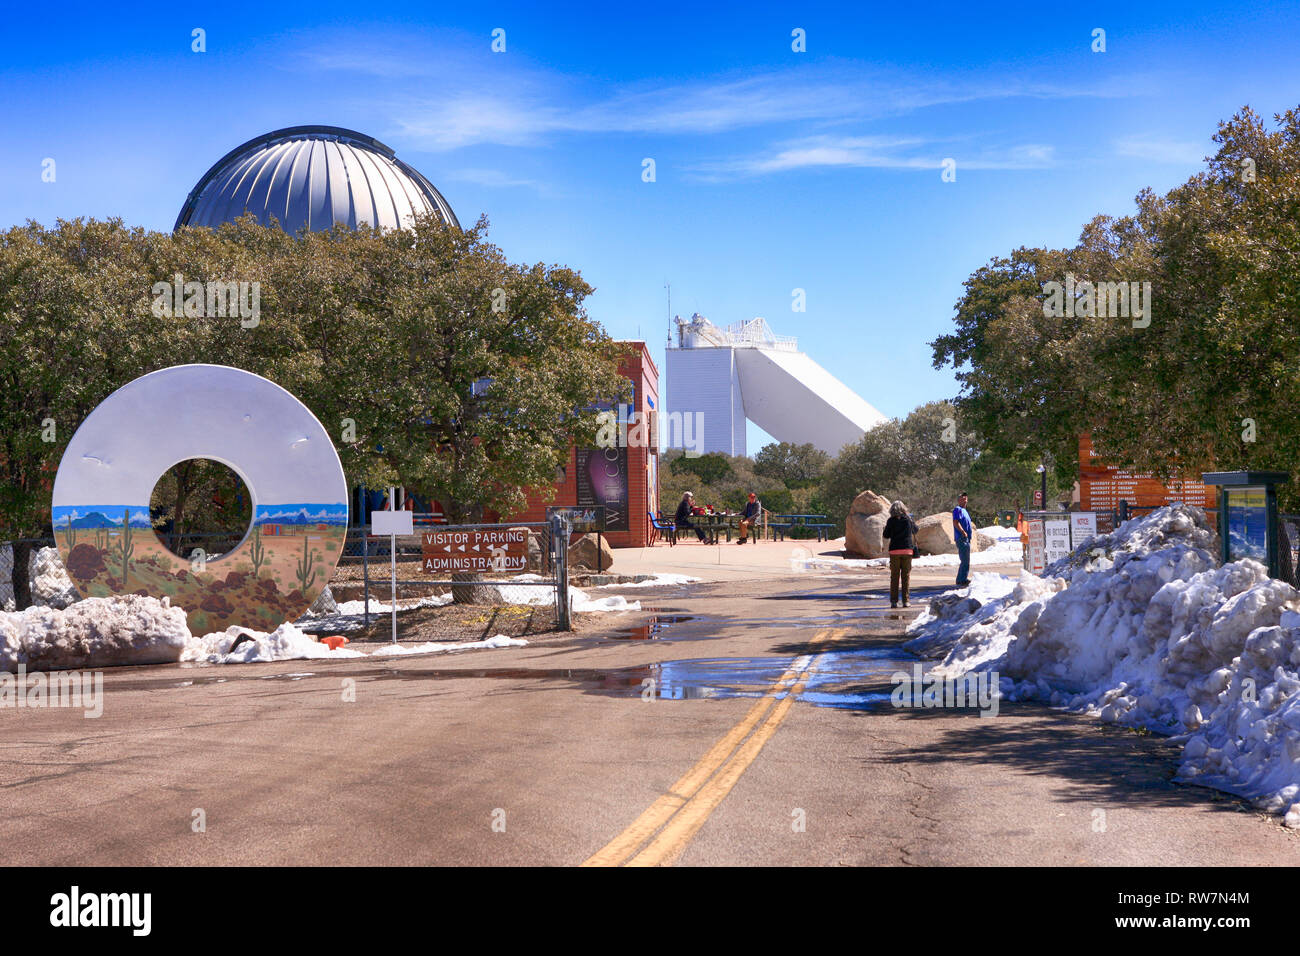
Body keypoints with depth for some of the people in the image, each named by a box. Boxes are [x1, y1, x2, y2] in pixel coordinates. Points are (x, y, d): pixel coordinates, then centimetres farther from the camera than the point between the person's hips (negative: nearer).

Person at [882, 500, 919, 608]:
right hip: (907, 550, 1)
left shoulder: (891, 520, -3)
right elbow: (915, 530, 19)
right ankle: (905, 601, 2)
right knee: (905, 576, 6)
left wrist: (886, 527, 19)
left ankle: (893, 601, 0)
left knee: (894, 576, 4)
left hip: (894, 550, -1)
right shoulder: (908, 519, 1)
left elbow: (886, 536, 2)